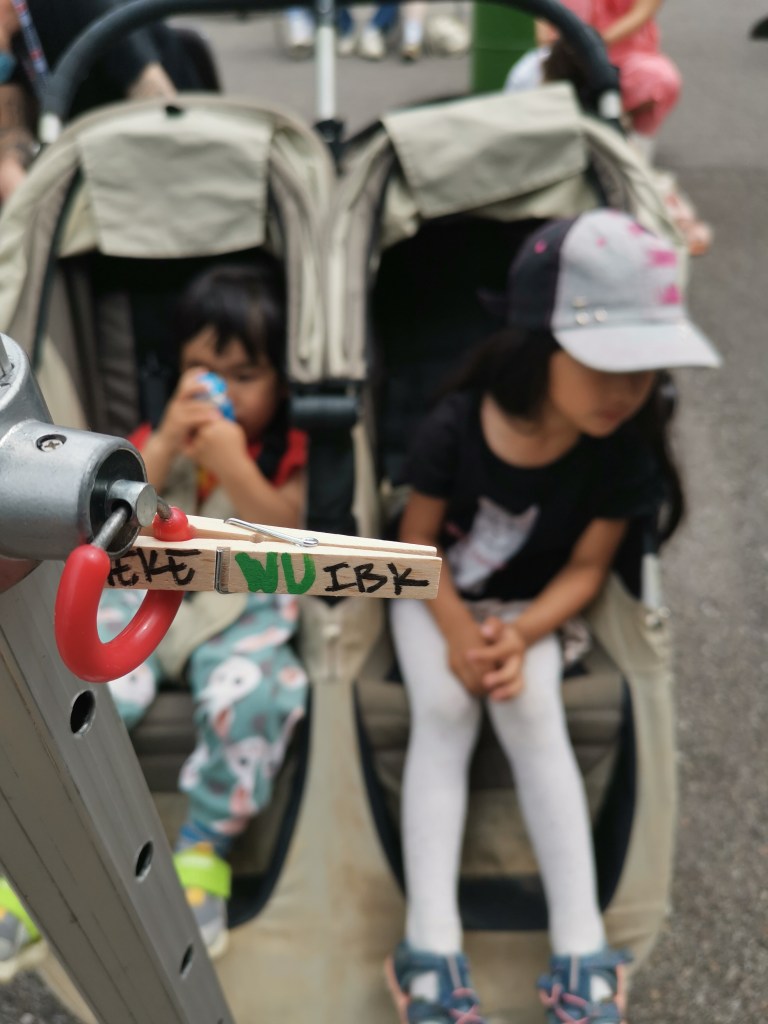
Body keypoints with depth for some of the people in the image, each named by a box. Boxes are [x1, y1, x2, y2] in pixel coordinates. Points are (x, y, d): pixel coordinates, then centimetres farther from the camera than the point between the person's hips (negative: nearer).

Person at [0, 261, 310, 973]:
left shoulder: (288, 452, 6)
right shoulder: (159, 435, 13)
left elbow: (288, 536, -10)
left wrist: (234, 462, -22)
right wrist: (163, 448, -13)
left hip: (243, 607, -2)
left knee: (252, 695, -33)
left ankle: (204, 848, -8)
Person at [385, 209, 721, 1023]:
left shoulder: (622, 450, -19)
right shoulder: (455, 428, -24)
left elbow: (585, 568, -10)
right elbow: (417, 542, -12)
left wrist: (521, 635, -26)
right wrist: (458, 630, -26)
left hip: (529, 606, 1)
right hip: (434, 595, 0)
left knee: (532, 714, -25)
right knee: (443, 715, -25)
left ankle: (581, 955, -17)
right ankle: (431, 950, -21)